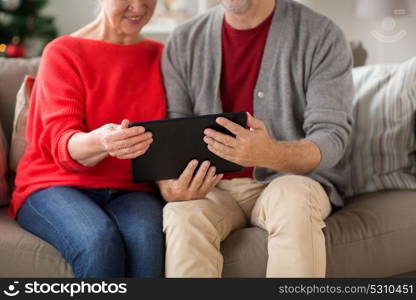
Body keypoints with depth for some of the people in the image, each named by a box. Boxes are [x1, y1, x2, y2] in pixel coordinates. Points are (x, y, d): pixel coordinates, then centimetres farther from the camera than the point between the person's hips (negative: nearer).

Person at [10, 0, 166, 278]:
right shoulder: (63, 53, 0)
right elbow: (62, 144, -12)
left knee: (146, 236, -33)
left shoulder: (162, 57, 9)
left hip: (130, 189, 2)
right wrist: (99, 142, -36)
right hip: (57, 184, -2)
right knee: (99, 240, -34)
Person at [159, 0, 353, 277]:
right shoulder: (184, 42, 6)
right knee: (183, 216, -32)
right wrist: (168, 187, -23)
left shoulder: (322, 36, -4)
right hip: (212, 187, 2)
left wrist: (270, 154, -35)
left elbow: (332, 137, -12)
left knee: (294, 199, -36)